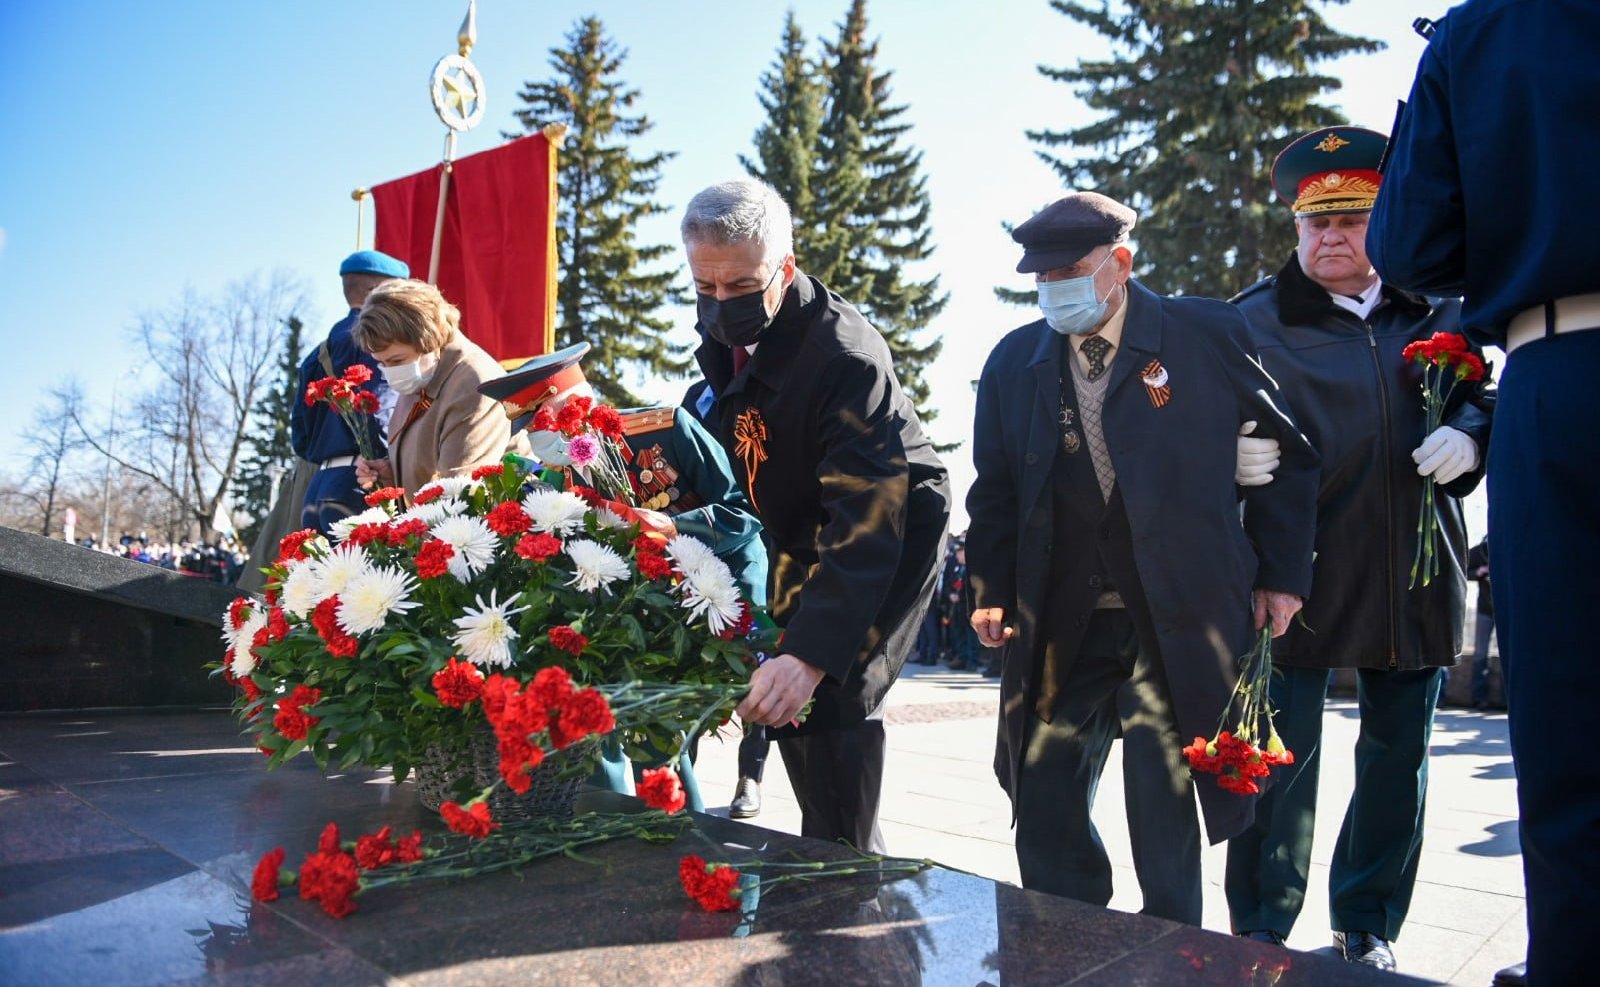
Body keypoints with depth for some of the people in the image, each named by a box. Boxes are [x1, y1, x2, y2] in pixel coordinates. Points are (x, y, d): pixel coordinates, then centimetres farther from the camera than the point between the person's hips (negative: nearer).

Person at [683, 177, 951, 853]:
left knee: (832, 702, -18)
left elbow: (868, 519, -41)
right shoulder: (720, 330, -8)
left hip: (890, 537, -8)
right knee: (787, 706, 9)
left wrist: (811, 655, -50)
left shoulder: (846, 358, -33)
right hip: (800, 537, 8)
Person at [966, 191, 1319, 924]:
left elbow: (1289, 451, 5)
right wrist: (991, 590, 1)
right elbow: (995, 490, 12)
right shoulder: (1014, 361, 8)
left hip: (1180, 623, -3)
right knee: (1044, 808, 7)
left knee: (1163, 817, 1)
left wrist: (1280, 574, 3)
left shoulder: (1207, 335, -2)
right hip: (1060, 628, 4)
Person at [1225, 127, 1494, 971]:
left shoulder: (1440, 310, 9)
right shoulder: (1256, 319, 2)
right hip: (1301, 570, -3)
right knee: (1284, 753, 0)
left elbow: (1489, 391, 15)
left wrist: (1468, 433, -7)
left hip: (1413, 576, 4)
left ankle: (1368, 930, 31)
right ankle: (1261, 936, 16)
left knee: (1398, 751, 13)